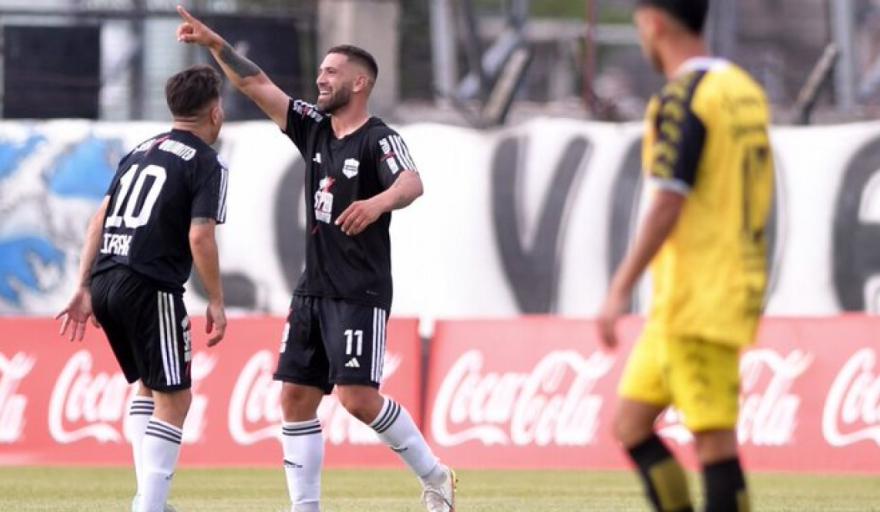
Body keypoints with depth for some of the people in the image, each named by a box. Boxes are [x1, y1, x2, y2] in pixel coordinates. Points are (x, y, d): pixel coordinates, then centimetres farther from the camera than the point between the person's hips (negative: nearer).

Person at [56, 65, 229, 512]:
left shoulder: (141, 151, 20)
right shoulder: (207, 164, -2)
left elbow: (101, 217, 16)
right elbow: (200, 236, -12)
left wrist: (85, 288, 16)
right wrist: (216, 302, -5)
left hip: (104, 280, 8)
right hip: (149, 288, -8)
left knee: (149, 387, 22)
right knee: (173, 399, -2)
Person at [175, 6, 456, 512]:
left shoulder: (379, 139, -11)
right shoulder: (315, 128, 10)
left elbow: (412, 184, -31)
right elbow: (257, 84, 10)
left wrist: (377, 203, -51)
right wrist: (216, 44, -2)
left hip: (360, 293, -8)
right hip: (314, 290, 8)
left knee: (358, 397, -16)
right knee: (296, 398, 3)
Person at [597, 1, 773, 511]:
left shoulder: (681, 98, -13)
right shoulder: (747, 91, 14)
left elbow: (668, 204, -19)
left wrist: (621, 289, -18)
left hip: (694, 300, -9)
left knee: (713, 439, -8)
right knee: (630, 422, 11)